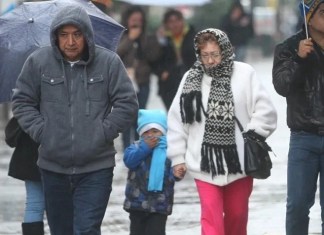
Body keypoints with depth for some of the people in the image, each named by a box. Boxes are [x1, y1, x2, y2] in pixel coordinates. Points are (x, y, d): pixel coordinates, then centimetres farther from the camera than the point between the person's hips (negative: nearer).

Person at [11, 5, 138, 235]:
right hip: (53, 167, 3)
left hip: (96, 167, -3)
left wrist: (102, 134, -9)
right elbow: (22, 101, 7)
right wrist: (41, 131, -5)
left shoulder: (109, 62, -6)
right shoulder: (38, 61, -2)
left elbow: (127, 104, -2)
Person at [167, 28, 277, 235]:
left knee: (237, 214, 14)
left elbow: (266, 112, -3)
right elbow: (177, 120, 5)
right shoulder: (191, 79, 1)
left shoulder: (245, 74, -5)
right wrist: (178, 157, 5)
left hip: (239, 161, 0)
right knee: (211, 215, -9)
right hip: (205, 162, 0)